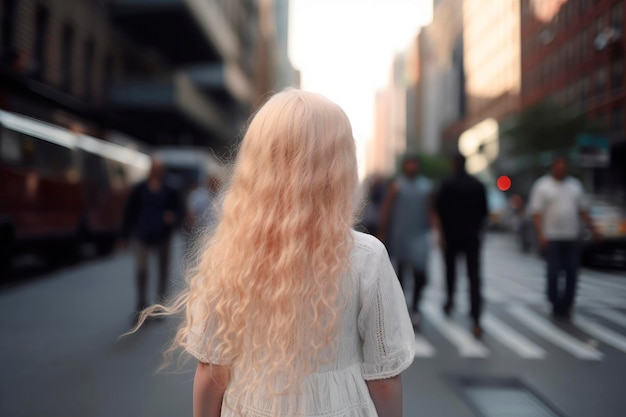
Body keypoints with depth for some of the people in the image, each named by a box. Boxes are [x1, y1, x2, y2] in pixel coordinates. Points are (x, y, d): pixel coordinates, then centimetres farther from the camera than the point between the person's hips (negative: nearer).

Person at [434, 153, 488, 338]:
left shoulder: (447, 184, -4)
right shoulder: (478, 185, 4)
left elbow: (438, 211, -9)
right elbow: (484, 213, 10)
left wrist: (441, 234, -5)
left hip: (451, 235, -1)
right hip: (472, 238, 1)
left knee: (450, 270, 20)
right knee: (474, 277, -4)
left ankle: (449, 302, 35)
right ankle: (476, 320, -11)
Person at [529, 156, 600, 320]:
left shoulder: (575, 185, 13)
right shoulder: (542, 186, 0)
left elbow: (583, 210, 18)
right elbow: (536, 213, -6)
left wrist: (592, 229, 9)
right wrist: (541, 235, -16)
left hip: (572, 238, 4)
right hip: (552, 239, -4)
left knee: (572, 274, 1)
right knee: (553, 273, -5)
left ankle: (565, 306, 12)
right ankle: (555, 304, 14)